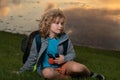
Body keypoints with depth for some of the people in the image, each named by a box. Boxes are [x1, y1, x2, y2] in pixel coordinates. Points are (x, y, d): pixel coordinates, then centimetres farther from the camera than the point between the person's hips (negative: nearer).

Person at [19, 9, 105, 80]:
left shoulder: (65, 38, -2)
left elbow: (72, 53, 7)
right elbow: (32, 57, 4)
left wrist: (65, 58, -15)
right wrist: (22, 71, 6)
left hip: (63, 65, 1)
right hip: (48, 67, -1)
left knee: (78, 67, -31)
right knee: (47, 73, -39)